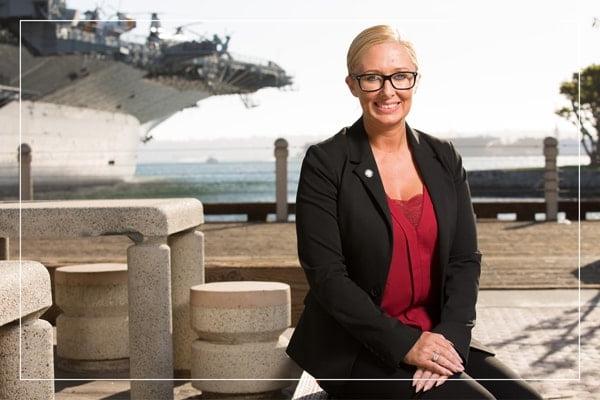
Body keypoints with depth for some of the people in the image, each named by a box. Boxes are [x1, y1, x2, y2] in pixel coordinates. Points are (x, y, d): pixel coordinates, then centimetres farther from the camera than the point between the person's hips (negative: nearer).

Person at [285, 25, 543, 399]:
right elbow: (326, 274, -11)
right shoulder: (325, 163, -6)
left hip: (438, 336, 5)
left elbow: (465, 258, 4)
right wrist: (403, 343, -19)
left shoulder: (444, 158, 9)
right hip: (354, 349, -4)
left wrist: (450, 336, -13)